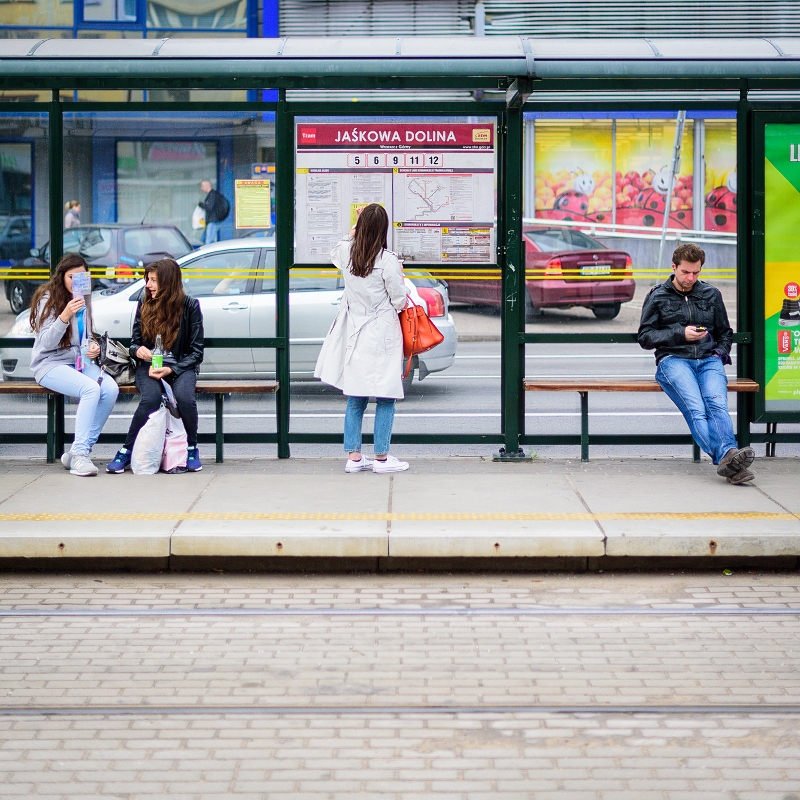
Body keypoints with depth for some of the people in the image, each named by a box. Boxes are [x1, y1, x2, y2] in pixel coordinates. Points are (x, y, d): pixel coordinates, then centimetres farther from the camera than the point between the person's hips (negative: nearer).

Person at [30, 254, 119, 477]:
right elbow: (46, 343, -15)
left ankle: (79, 451, -18)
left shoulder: (81, 300, 14)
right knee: (91, 389, -34)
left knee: (111, 389, -24)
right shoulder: (48, 299, -7)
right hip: (51, 364, -6)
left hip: (80, 362, 6)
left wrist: (93, 346, 2)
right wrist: (64, 316, -30)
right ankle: (79, 455, -31)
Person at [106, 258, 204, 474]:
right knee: (151, 398, -33)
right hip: (149, 365, 1)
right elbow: (134, 342, 11)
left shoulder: (190, 306, -4)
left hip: (181, 366, -1)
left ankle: (192, 449, -8)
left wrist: (171, 370, -18)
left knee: (185, 397, -34)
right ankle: (126, 452, -19)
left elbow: (196, 351, -3)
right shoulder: (145, 303, 4)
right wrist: (138, 350, -15)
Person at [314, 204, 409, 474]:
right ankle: (381, 458, 5)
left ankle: (353, 456, 13)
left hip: (353, 334, 6)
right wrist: (399, 278, 9)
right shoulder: (387, 261, -16)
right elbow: (399, 301, -9)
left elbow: (334, 255, 26)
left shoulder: (346, 252, -1)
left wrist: (351, 235, 36)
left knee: (355, 399, 11)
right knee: (385, 399, 3)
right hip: (382, 335, -5)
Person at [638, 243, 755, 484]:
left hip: (708, 360, 2)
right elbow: (645, 337, 10)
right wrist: (681, 335, -3)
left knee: (716, 403, -31)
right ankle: (726, 455, -54)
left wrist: (721, 352, 9)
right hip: (673, 359, -2)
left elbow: (725, 332, 32)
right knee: (695, 408, -32)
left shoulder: (711, 295, 23)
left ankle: (727, 458, -54)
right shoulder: (657, 297, 15)